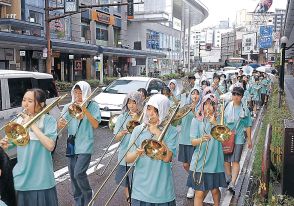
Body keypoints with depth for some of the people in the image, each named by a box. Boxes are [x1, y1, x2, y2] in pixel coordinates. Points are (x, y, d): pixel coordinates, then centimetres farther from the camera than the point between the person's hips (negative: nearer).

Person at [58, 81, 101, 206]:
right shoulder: (69, 106, 5)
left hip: (85, 145, -4)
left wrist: (85, 111, -20)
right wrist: (61, 123, -23)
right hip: (71, 145, 4)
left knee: (79, 173, -15)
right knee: (73, 175, 9)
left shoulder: (93, 106, -3)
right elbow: (60, 125, 0)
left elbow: (95, 125, -12)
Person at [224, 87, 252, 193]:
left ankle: (232, 183, -8)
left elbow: (248, 125, 7)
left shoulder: (245, 110, 1)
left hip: (238, 138, -1)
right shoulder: (226, 107, 0)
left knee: (235, 161, -7)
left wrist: (249, 139, 9)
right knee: (226, 160, 11)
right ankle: (229, 178, 33)